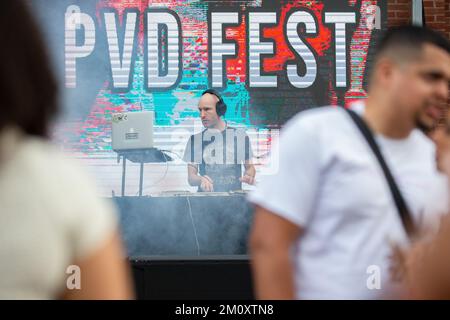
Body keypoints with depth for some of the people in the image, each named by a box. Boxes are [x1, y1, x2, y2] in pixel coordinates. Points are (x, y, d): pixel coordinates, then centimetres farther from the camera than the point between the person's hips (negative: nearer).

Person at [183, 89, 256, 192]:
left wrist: (249, 176, -6)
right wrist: (200, 180, -15)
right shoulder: (195, 139, 9)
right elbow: (191, 177, 7)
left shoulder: (239, 136, 8)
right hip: (206, 196, 1)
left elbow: (249, 166, 16)